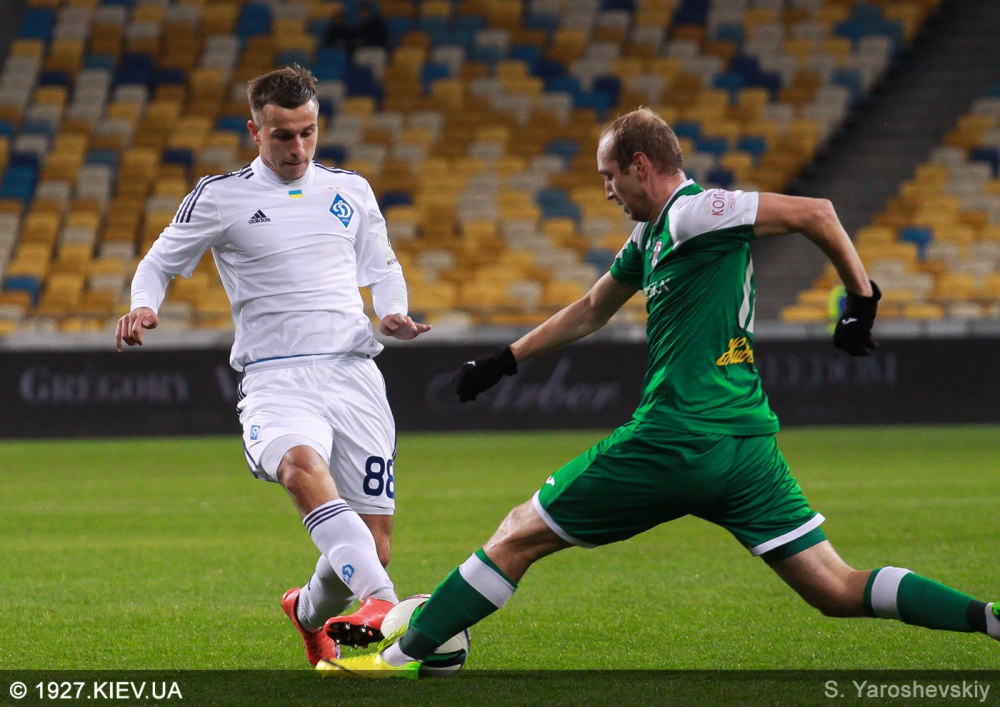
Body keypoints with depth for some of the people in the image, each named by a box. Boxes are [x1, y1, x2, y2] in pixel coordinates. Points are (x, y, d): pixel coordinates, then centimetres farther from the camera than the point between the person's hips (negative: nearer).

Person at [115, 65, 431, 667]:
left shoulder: (351, 190, 15)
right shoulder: (220, 199, 6)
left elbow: (382, 267, 27)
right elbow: (159, 262, 15)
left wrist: (393, 314, 5)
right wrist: (144, 305, -7)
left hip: (354, 372, 3)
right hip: (276, 377, -3)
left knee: (374, 545, 0)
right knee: (302, 463, -39)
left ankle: (311, 613, 35)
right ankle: (382, 603, -54)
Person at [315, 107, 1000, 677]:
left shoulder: (693, 212, -7)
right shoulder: (650, 235, 21)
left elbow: (814, 211, -11)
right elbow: (590, 311, 35)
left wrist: (861, 298, -7)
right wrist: (504, 360, 38)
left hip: (677, 440, -9)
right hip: (748, 442, 9)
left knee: (519, 535, 5)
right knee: (838, 590, 2)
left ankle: (404, 656, 9)